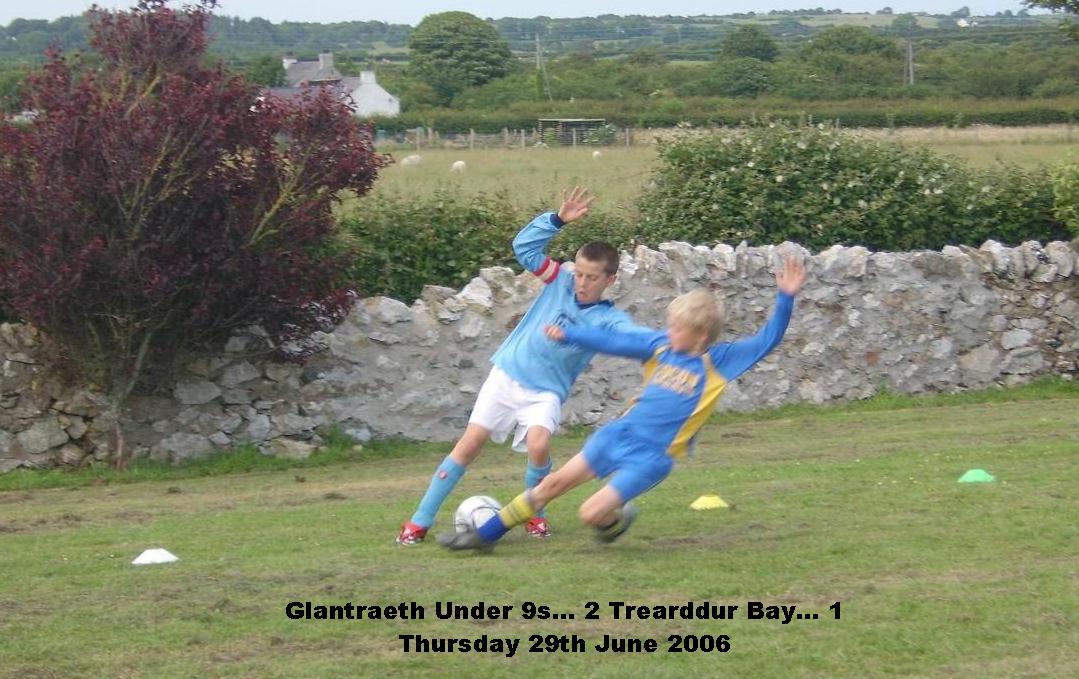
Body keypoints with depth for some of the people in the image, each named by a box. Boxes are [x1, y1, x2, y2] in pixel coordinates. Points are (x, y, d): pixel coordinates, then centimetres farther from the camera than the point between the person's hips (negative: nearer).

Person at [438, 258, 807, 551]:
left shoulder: (717, 362, -11)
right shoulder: (660, 345, 1)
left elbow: (766, 341, -16)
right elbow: (613, 342, 3)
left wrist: (785, 298, -27)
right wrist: (568, 335, -1)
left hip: (651, 457, -5)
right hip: (619, 433, 5)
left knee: (592, 513, -14)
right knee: (553, 483, 6)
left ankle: (616, 519, 22)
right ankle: (484, 534, 16)